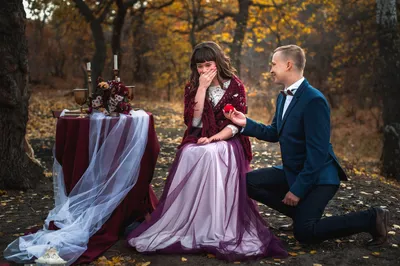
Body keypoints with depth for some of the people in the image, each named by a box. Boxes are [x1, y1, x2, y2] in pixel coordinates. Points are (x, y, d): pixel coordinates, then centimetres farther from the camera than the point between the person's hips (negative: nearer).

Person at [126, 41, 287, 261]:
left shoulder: (235, 86, 1)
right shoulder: (192, 88, 9)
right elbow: (193, 122, -6)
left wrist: (214, 138, -20)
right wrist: (202, 88, -10)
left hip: (227, 143, -2)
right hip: (198, 142, 2)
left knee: (211, 155, -37)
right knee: (191, 156, -33)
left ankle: (220, 229, -32)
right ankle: (187, 224, -26)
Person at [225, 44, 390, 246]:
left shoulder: (314, 100, -23)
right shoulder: (283, 97, 6)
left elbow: (318, 151, -25)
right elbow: (275, 133, 13)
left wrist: (298, 189, -22)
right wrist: (246, 123, -2)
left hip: (318, 176, -9)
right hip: (292, 171, 9)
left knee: (304, 233, -17)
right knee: (249, 182, 0)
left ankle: (372, 219, 0)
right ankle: (302, 213, 9)